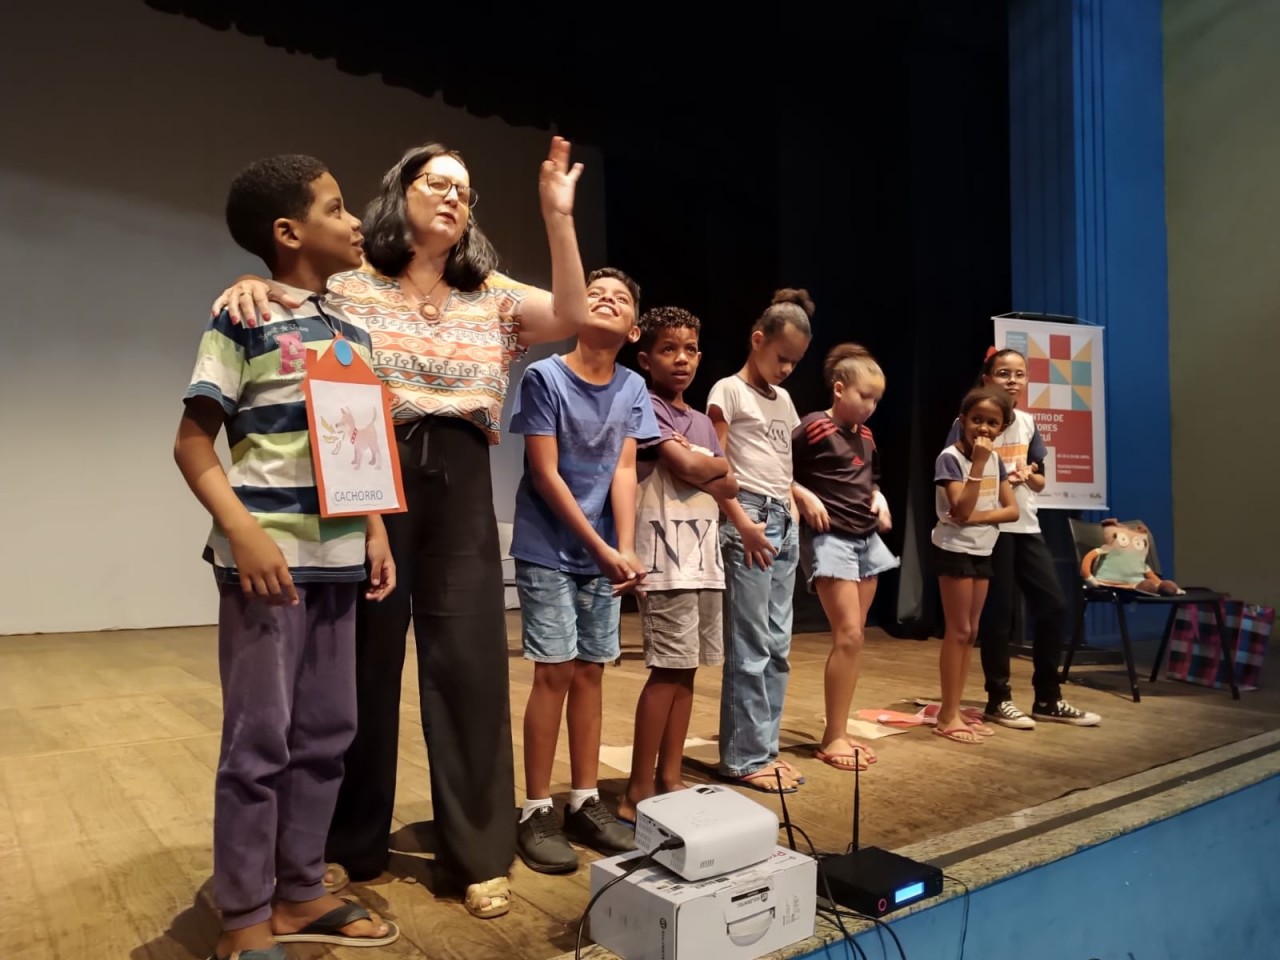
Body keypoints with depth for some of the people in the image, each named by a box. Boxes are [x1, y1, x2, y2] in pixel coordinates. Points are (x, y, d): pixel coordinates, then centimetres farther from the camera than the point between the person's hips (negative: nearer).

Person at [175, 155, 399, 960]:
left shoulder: (354, 331, 13)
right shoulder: (243, 320, -5)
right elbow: (193, 443, -8)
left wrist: (375, 529, 8)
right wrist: (243, 533, -20)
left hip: (338, 559, 7)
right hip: (271, 557, -6)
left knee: (327, 733, 12)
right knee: (259, 740, 2)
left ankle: (301, 894, 27)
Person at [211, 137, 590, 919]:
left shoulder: (491, 295, 11)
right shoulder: (348, 288, 6)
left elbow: (571, 318, -2)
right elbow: (276, 311, 2)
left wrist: (559, 216, -7)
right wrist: (254, 285, -20)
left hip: (461, 487, 2)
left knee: (470, 662, 4)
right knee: (365, 661, 8)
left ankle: (481, 854, 18)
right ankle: (351, 844, 27)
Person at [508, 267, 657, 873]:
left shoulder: (633, 389, 3)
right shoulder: (543, 377, -10)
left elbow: (624, 471, -2)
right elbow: (545, 474, -13)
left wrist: (625, 549, -15)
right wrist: (602, 549, -13)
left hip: (602, 555, 4)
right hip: (548, 552, -4)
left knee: (591, 671, 9)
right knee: (555, 672, -4)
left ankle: (585, 803, 20)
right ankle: (536, 812, 9)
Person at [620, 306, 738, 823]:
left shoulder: (702, 422, 19)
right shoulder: (647, 408, -3)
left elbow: (729, 488, 11)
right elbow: (688, 469, -15)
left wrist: (700, 469, -8)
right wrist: (718, 463, 5)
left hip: (705, 556, 7)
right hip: (667, 556, -7)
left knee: (686, 670, 8)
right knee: (668, 669, -8)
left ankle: (669, 780, 17)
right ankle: (638, 793, 0)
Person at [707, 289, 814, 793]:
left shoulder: (784, 399, 19)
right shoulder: (728, 391, -3)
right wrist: (742, 522, -14)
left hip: (784, 522, 8)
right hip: (747, 519, -8)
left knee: (778, 645, 8)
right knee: (751, 646, -5)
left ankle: (763, 748, 17)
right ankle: (743, 757, 5)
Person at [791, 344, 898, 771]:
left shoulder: (866, 437, 12)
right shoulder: (812, 428, -10)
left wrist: (879, 498, 7)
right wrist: (805, 498, -20)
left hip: (866, 539, 8)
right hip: (829, 539, -8)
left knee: (853, 639, 8)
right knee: (848, 636, -11)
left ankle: (839, 731, 17)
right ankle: (832, 738, 0)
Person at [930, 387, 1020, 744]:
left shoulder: (995, 459, 7)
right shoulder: (950, 457, -14)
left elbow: (1012, 509, 2)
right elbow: (960, 510, -23)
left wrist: (977, 517, -15)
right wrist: (978, 463, -25)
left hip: (982, 551, 8)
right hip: (954, 550, -8)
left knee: (971, 632, 9)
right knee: (958, 631, -6)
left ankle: (954, 710, 16)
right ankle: (948, 715, 2)